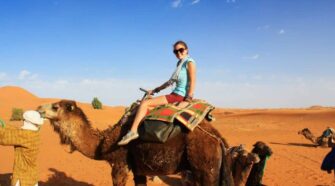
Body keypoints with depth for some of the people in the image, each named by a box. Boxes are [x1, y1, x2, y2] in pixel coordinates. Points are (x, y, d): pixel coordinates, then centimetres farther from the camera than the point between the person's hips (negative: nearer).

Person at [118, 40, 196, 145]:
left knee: (145, 103, -17)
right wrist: (155, 90, 20)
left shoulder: (189, 62, -6)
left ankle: (133, 131, -21)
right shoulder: (180, 64, 19)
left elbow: (192, 82, -14)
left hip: (179, 95, -10)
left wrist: (189, 99, -21)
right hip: (175, 94, 10)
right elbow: (171, 82, 22)